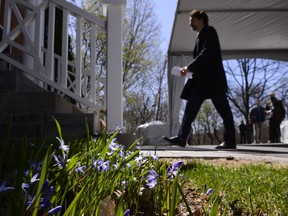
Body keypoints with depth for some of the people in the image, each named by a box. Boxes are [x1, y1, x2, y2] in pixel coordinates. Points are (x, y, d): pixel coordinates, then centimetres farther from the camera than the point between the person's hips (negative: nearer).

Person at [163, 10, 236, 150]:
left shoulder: (209, 31, -2)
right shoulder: (201, 36, 23)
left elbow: (207, 53, -16)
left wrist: (189, 67, -19)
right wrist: (190, 70, 6)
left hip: (212, 78, -9)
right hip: (201, 80, 9)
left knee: (223, 110, -4)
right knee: (190, 107, 0)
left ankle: (230, 141, 0)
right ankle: (181, 138, -2)